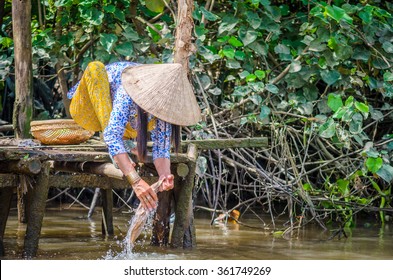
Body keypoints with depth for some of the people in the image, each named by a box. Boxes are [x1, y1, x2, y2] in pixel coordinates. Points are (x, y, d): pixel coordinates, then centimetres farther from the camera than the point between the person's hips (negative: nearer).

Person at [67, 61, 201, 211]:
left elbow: (161, 147, -20)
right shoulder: (128, 95, -40)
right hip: (87, 112, -4)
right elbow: (112, 136, -49)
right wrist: (135, 181, -58)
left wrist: (164, 176, -42)